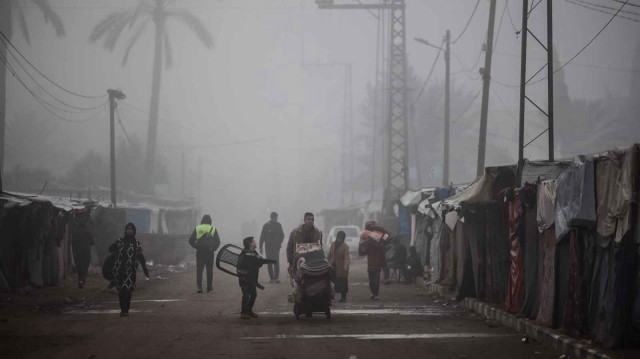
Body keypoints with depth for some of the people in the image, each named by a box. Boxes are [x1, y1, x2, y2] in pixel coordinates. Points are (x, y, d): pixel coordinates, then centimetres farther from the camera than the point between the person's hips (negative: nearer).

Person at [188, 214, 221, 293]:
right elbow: (217, 241, -3)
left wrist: (196, 246, 11)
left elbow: (191, 240, -1)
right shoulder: (213, 229, 0)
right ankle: (209, 287, 15)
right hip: (210, 252, 0)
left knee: (199, 270, 3)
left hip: (199, 252, 0)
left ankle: (199, 287, -6)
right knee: (209, 270, 11)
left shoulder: (197, 229, 2)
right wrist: (214, 248, 11)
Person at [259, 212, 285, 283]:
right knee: (269, 263, 0)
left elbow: (282, 235, 15)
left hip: (276, 247, 0)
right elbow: (262, 237, 2)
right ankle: (271, 277, 5)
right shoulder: (266, 226, -1)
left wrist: (279, 242, -1)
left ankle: (277, 277, -6)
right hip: (268, 247, 0)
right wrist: (261, 247, -2)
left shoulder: (278, 225, 4)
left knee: (276, 262, -9)